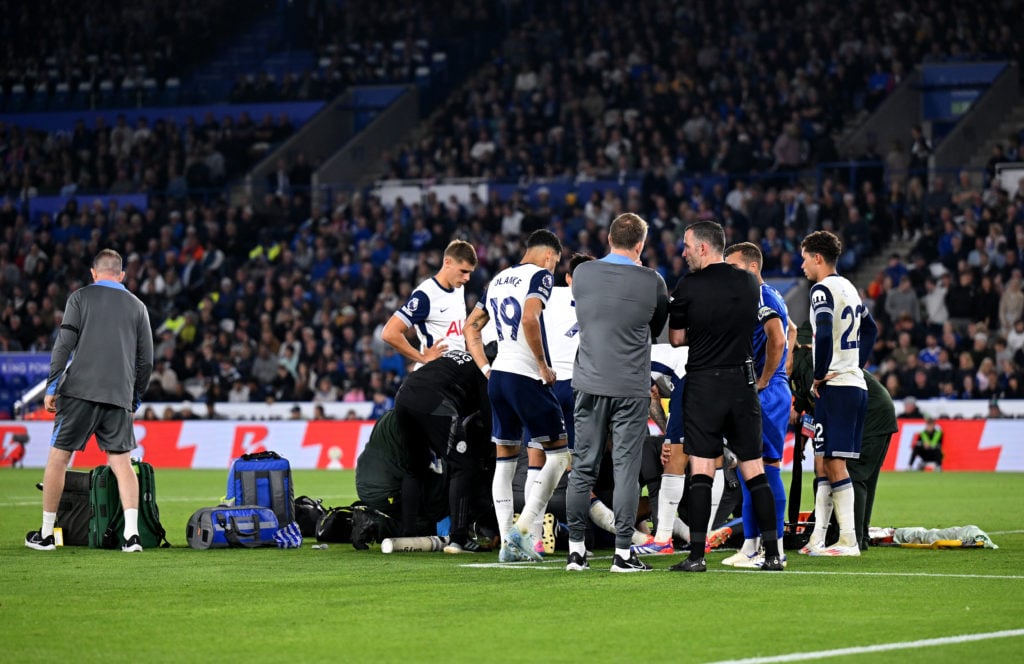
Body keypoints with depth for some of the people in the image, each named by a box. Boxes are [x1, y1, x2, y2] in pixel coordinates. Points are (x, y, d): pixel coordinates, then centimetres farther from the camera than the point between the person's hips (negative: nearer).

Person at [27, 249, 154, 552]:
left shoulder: (80, 297, 5)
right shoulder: (137, 306, 13)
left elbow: (64, 344, -4)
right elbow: (146, 359, 13)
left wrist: (51, 387, -1)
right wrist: (136, 397, 23)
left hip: (80, 390, -3)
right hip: (119, 396, 3)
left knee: (58, 458, 5)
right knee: (121, 461, 4)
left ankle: (45, 534, 9)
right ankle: (132, 533, -10)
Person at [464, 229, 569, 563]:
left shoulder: (497, 280, 18)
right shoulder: (541, 276, -6)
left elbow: (471, 327, 22)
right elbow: (529, 319, -23)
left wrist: (486, 369, 18)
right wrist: (544, 366, -14)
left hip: (498, 375, 8)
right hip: (526, 377, -8)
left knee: (505, 460, 10)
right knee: (558, 453, 1)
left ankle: (507, 543, 8)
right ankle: (521, 529, -9)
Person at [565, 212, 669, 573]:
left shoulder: (582, 273, 0)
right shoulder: (652, 282, -6)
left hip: (589, 385, 2)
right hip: (631, 387, -2)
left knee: (583, 469, 8)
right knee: (626, 469, 0)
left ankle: (576, 550, 10)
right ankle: (623, 553, -1)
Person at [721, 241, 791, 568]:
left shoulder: (762, 297, -13)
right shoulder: (763, 297, 19)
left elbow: (777, 341, -26)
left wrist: (762, 383, -18)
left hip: (766, 395, -11)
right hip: (750, 397, 11)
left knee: (767, 467, -9)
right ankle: (750, 546, 16)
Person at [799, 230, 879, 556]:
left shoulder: (823, 289, -10)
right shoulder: (848, 288, 18)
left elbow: (824, 334, -24)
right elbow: (870, 328, 31)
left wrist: (819, 376, -14)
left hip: (835, 386, -9)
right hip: (856, 383, 9)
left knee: (835, 463, -8)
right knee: (825, 462, 10)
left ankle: (849, 540, -10)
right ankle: (818, 539, 10)